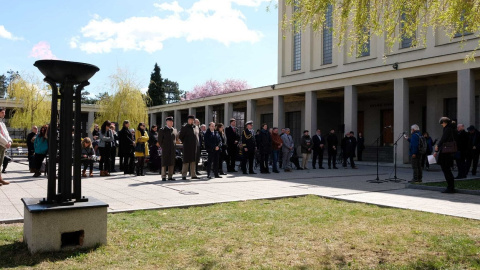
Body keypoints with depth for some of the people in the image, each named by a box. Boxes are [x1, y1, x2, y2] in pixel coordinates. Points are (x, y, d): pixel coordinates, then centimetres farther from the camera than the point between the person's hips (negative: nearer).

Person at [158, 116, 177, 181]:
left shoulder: (174, 130, 13)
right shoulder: (162, 130, -1)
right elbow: (159, 140, 0)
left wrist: (175, 146, 12)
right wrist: (163, 147, -3)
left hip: (172, 150, 4)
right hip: (165, 150, -4)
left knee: (172, 163, 4)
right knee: (164, 163, -1)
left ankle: (170, 176, 10)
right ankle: (163, 177, 3)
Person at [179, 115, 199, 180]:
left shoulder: (194, 127, 13)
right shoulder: (184, 127, -6)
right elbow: (180, 136, -5)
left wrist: (196, 142, 13)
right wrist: (184, 142, -2)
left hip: (194, 146, 7)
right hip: (187, 147, -6)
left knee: (193, 161, 9)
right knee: (186, 161, -5)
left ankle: (193, 175, 14)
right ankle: (184, 175, 0)